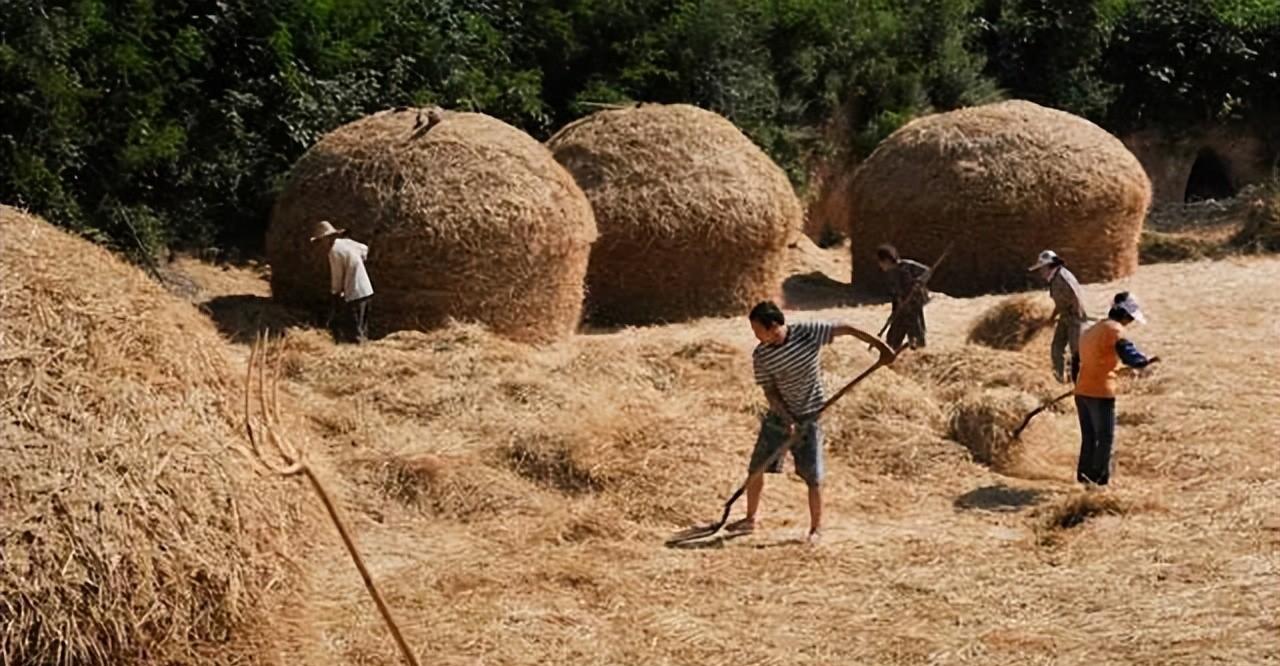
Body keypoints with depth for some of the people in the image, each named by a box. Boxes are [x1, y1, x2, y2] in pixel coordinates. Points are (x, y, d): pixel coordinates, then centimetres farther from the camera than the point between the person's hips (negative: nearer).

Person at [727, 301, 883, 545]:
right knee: (756, 468, 6)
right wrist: (787, 420, -18)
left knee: (813, 477, -1)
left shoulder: (808, 332, -17)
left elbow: (845, 329, -14)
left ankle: (816, 527, 15)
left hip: (809, 416, -3)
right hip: (779, 415, 3)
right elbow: (770, 391, -7)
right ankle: (750, 519, 25)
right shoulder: (761, 356, -10)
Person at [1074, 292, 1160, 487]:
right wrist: (1144, 361, -39)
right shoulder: (1114, 329, -8)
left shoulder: (1091, 330, 19)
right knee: (1105, 439, -2)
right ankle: (1100, 479, -3)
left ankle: (1084, 476, 18)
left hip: (1081, 390, 8)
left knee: (1089, 438, 15)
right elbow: (1126, 351, -26)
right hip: (1101, 392, -8)